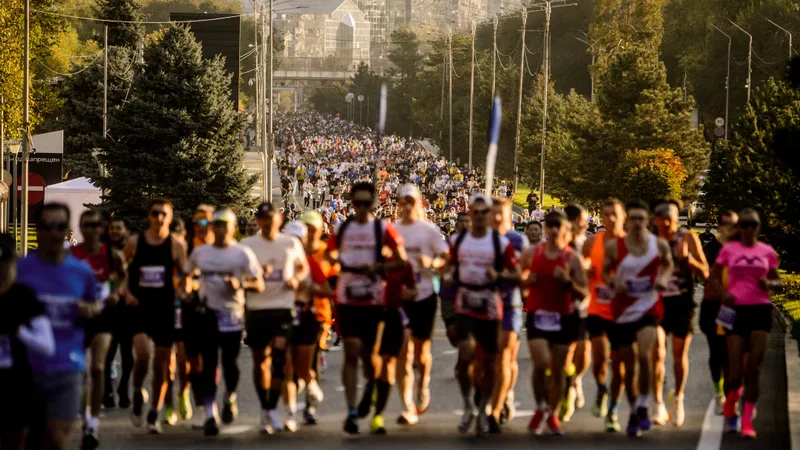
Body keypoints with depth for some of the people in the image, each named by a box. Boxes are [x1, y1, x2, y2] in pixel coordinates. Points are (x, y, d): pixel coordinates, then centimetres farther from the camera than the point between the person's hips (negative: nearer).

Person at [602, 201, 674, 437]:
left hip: (649, 307, -2)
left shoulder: (659, 245, -2)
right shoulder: (614, 246, -2)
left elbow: (668, 264, 16)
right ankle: (634, 413, 25)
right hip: (623, 309, 2)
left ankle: (643, 406, -9)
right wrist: (613, 283, -11)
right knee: (629, 365, 8)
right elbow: (605, 271, 10)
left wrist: (664, 278, -5)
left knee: (644, 355, -24)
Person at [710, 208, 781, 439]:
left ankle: (747, 421, 5)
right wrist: (723, 293, -9)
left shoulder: (767, 252, 7)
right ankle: (729, 407, 27)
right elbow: (713, 277, 10)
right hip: (736, 310, -1)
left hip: (760, 309, 1)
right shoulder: (728, 249, 4)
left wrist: (770, 284, -10)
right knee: (735, 373, -4)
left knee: (753, 369, -4)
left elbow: (777, 280, 14)